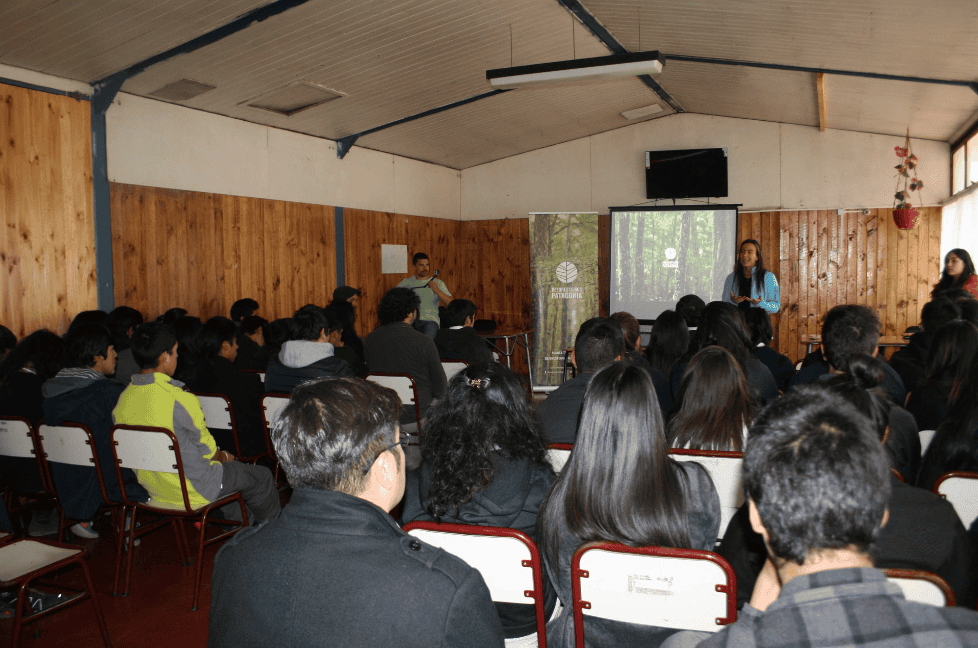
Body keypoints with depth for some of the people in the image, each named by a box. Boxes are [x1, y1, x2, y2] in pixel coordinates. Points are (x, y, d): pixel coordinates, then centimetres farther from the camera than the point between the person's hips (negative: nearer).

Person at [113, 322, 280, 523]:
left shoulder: (123, 399, -6)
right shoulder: (179, 399, -28)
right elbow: (207, 449, -15)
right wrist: (222, 457, 9)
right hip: (192, 491, -8)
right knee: (262, 476, 14)